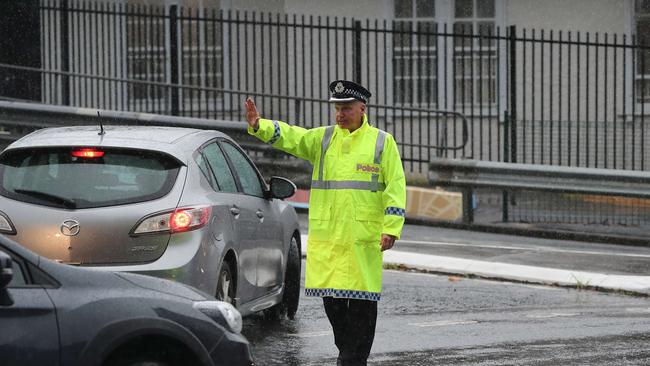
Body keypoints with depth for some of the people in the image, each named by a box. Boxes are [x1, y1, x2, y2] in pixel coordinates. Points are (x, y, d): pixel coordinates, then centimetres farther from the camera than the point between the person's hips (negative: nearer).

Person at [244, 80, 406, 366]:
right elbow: (289, 136, -4)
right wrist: (259, 126, -23)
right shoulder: (322, 138, 11)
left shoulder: (382, 142, 3)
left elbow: (395, 187, 0)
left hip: (364, 236, -3)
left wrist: (391, 228, -10)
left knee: (362, 300, -3)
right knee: (332, 299, 7)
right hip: (326, 236, 3)